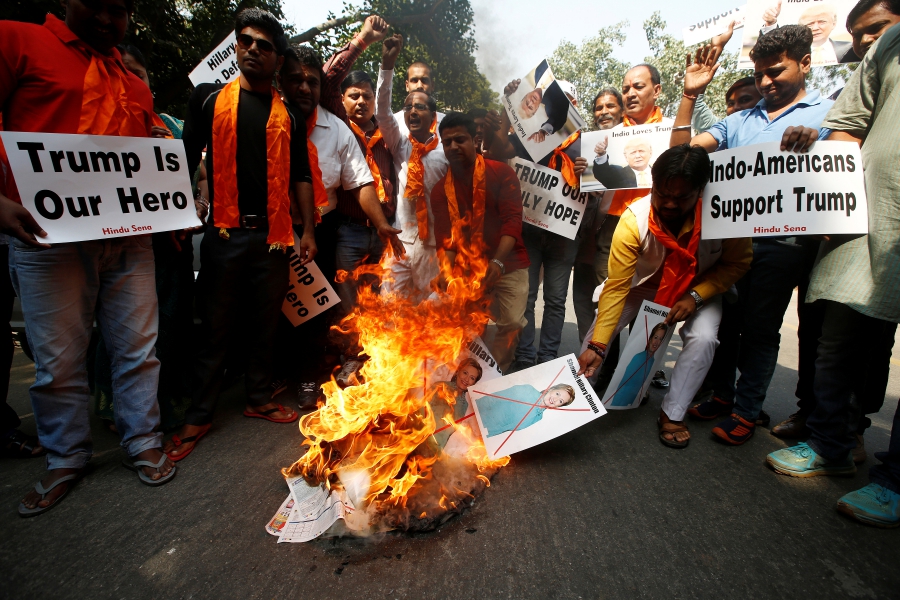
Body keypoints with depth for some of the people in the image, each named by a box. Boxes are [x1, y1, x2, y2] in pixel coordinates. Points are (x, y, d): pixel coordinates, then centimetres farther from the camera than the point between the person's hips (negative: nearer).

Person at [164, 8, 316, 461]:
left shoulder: (288, 115, 11)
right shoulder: (208, 98, 9)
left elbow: (300, 175, 11)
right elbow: (187, 156, 9)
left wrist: (308, 231, 5)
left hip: (272, 236, 2)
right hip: (224, 232, -1)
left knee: (265, 323, 9)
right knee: (216, 326, 4)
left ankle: (258, 399, 24)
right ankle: (199, 415, 16)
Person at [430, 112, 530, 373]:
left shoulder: (502, 173, -4)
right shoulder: (440, 189, 7)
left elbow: (512, 220, -14)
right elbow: (444, 237, 0)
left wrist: (498, 262, -30)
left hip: (508, 265, -2)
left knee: (511, 322, -10)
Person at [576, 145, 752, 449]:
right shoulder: (634, 219, -33)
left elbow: (737, 263, -13)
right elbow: (616, 287, -33)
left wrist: (695, 296, -27)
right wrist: (597, 345, -38)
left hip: (699, 288, 1)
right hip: (645, 284, 0)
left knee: (703, 338, -24)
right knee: (599, 329, -14)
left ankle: (672, 414, -3)